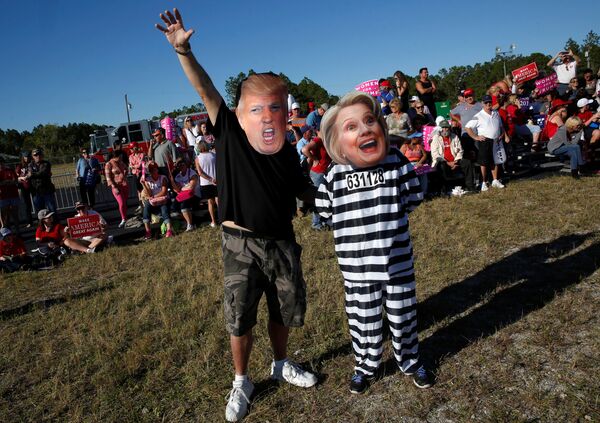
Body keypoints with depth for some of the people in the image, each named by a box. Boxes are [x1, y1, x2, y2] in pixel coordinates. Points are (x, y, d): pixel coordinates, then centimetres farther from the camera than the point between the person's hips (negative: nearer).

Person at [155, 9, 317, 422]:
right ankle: (241, 382, 31)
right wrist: (184, 50, -27)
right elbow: (207, 91, -18)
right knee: (240, 318, 7)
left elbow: (303, 189, 18)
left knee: (285, 310, 17)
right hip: (241, 244, -3)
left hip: (282, 243, 3)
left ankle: (282, 364, 44)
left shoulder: (288, 153, 1)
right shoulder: (230, 135, -9)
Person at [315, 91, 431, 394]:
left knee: (403, 315, 19)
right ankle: (365, 365, 40)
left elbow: (412, 200, 3)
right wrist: (357, 223, 0)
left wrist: (385, 218, 0)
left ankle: (409, 360, 45)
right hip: (357, 266, 0)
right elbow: (326, 209, 0)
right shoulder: (336, 175, -10)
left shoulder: (397, 162, -8)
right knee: (364, 320, 15)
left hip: (397, 260, 1)